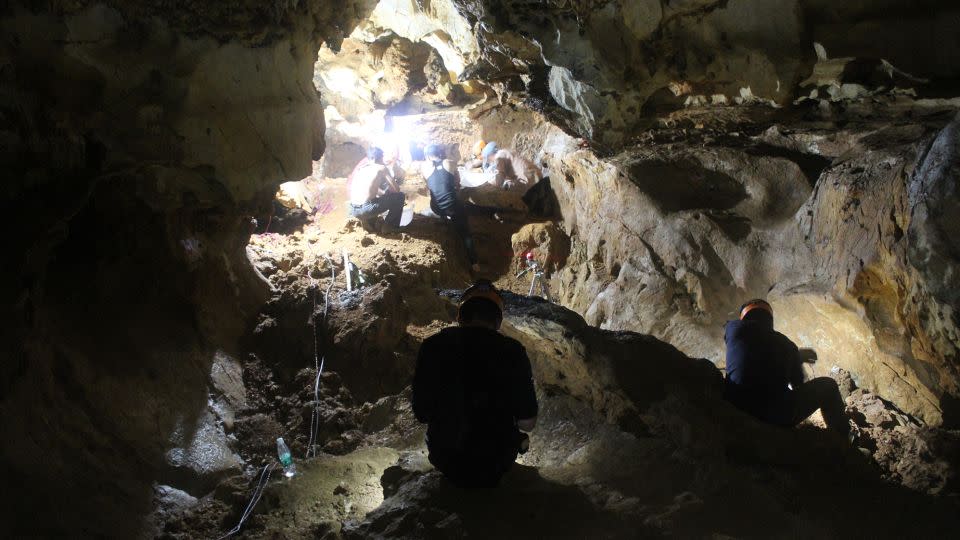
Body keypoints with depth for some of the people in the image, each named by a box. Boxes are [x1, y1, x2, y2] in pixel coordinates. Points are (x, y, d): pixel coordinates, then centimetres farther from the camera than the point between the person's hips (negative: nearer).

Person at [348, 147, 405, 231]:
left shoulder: (361, 168, 20)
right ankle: (390, 227, 12)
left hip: (353, 210, 7)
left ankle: (365, 219, 19)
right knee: (400, 197, 9)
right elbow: (396, 189, 6)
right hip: (366, 209, -7)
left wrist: (383, 193, 35)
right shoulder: (382, 168, 3)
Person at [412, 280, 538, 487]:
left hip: (445, 462, 2)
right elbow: (527, 423, -12)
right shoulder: (512, 352, -16)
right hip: (494, 467, -2)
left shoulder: (431, 346, -10)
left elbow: (421, 414, -1)